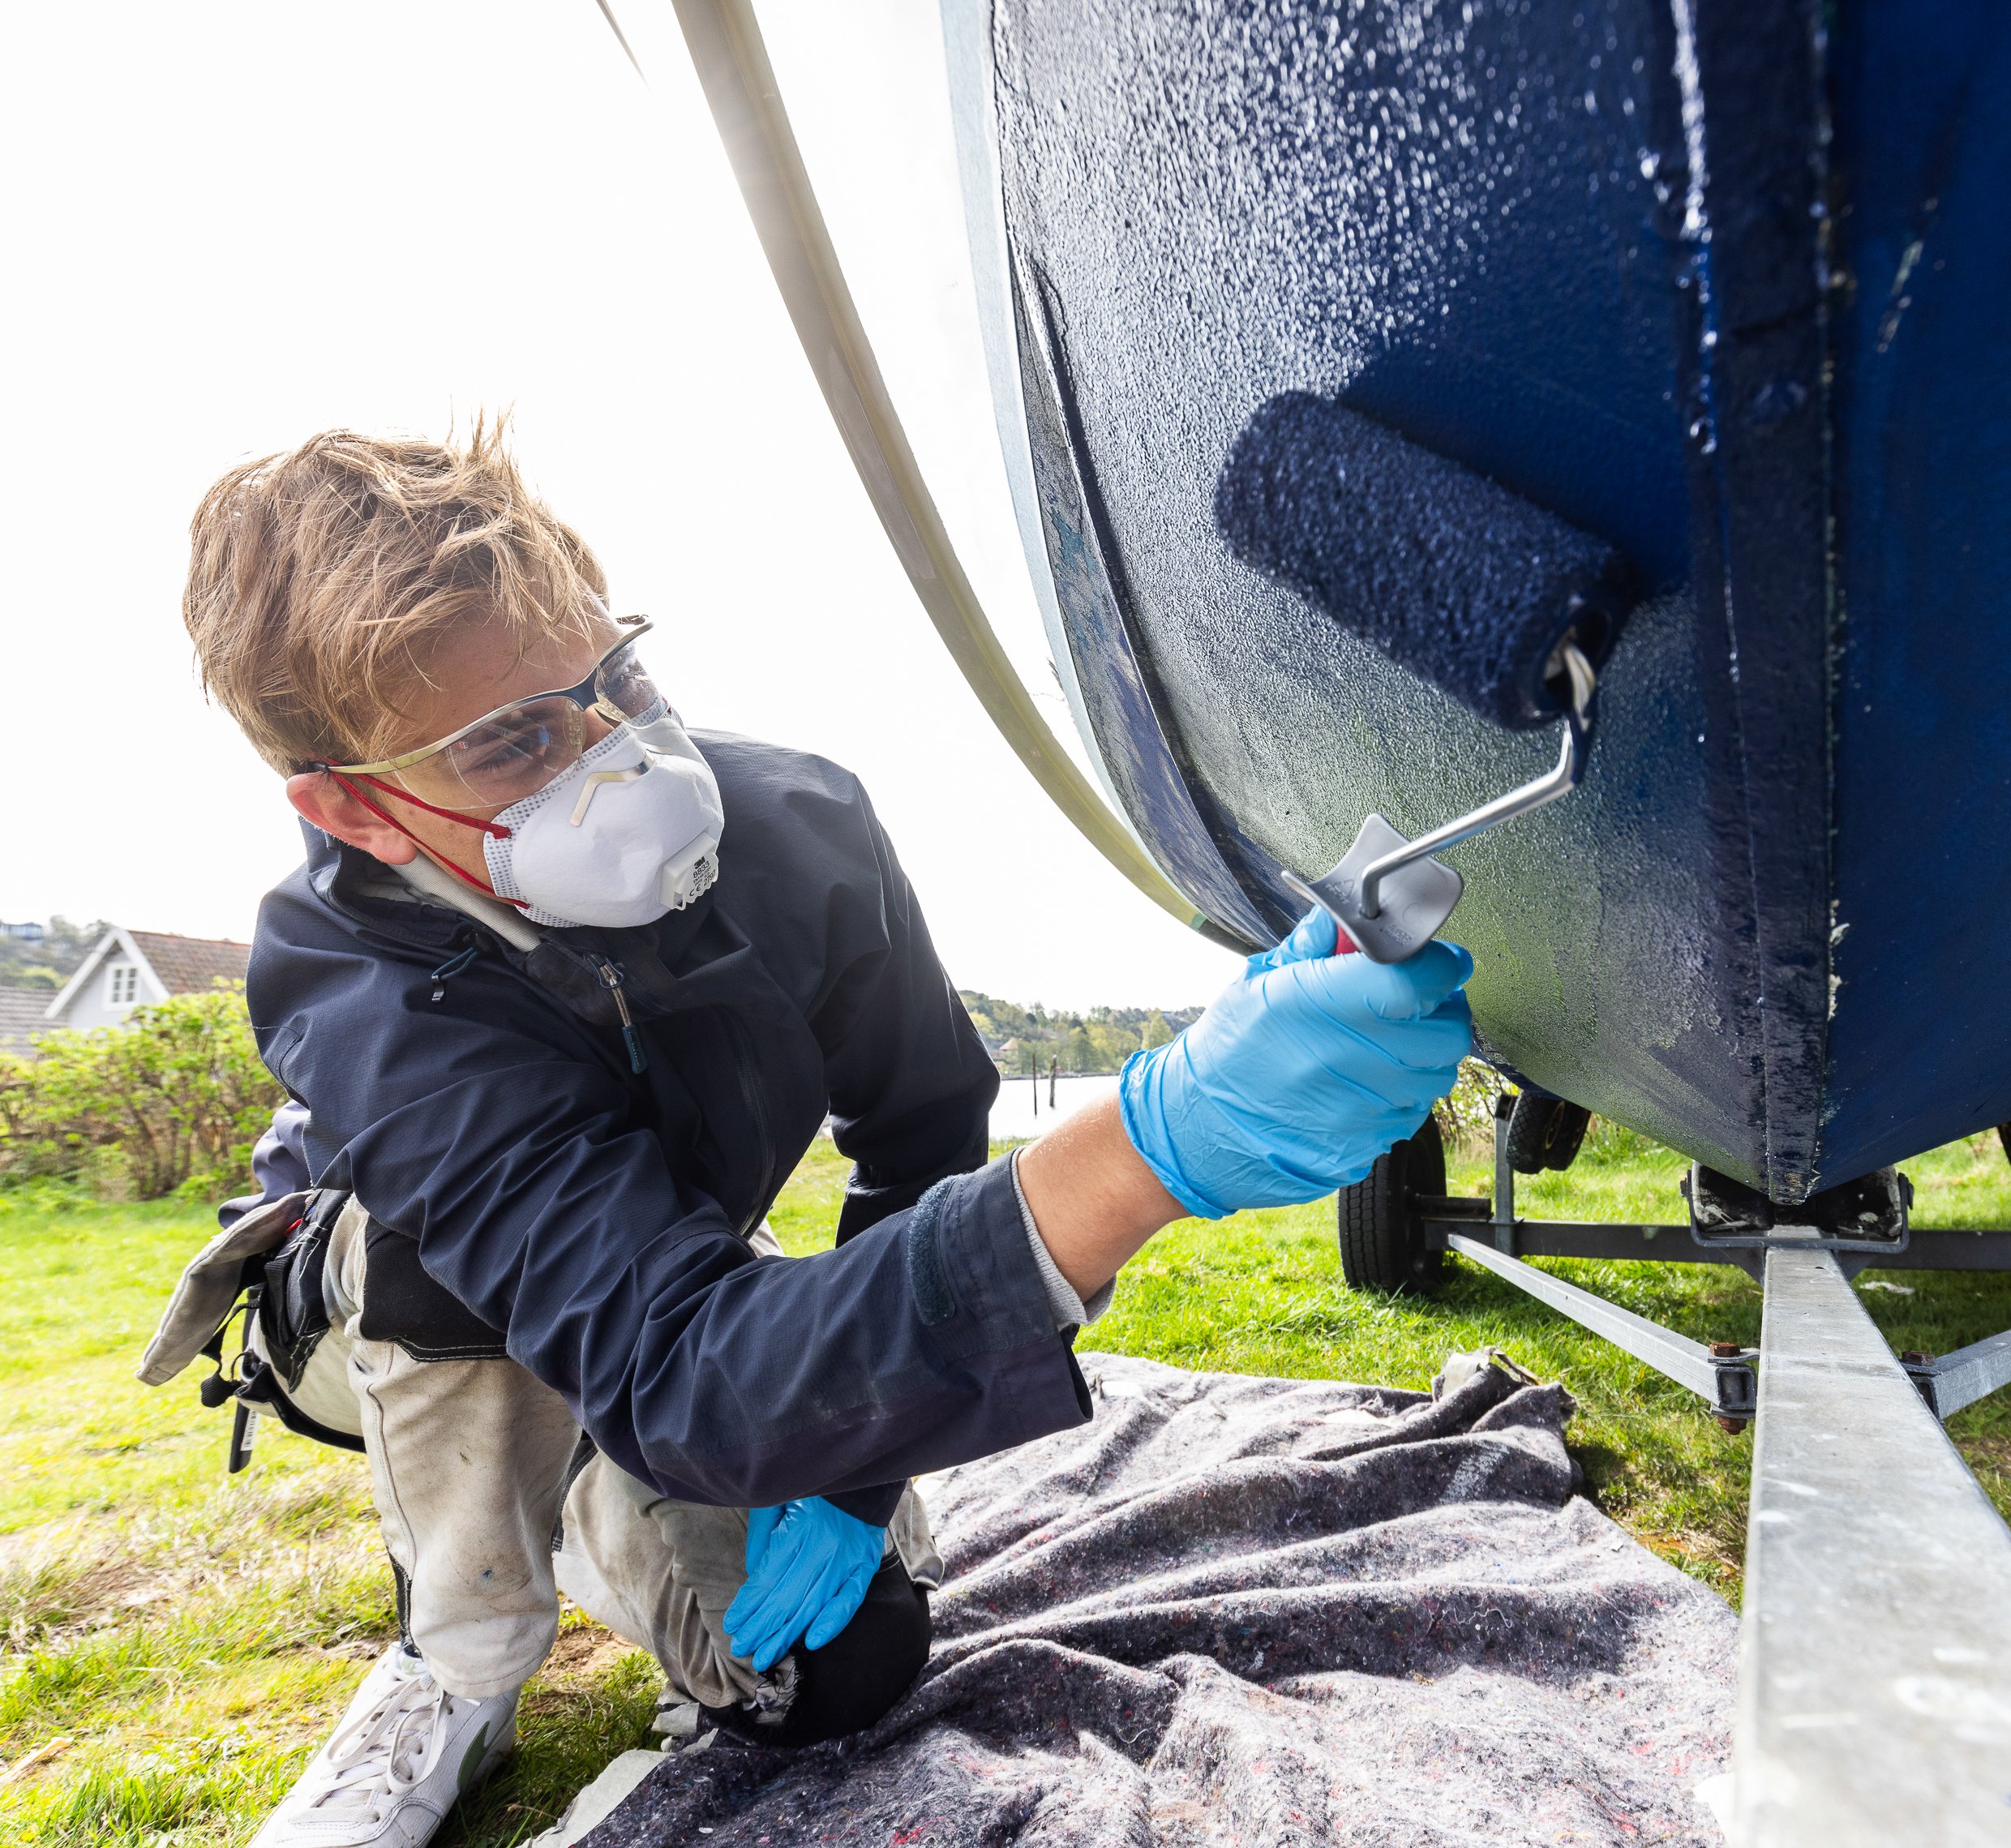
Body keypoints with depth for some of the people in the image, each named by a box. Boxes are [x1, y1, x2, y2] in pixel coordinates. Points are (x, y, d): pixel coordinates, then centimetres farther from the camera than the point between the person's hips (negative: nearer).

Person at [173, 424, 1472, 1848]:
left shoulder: (798, 829, -29)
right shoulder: (366, 1014, -40)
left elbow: (924, 1142, -15)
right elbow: (676, 1374, -52)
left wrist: (851, 1482, -17)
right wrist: (1162, 1140, -67)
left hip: (687, 1304, 2)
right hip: (392, 1325, -2)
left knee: (837, 1669, -9)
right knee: (442, 1234, -37)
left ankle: (590, 1516, 21)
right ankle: (460, 1666, -8)